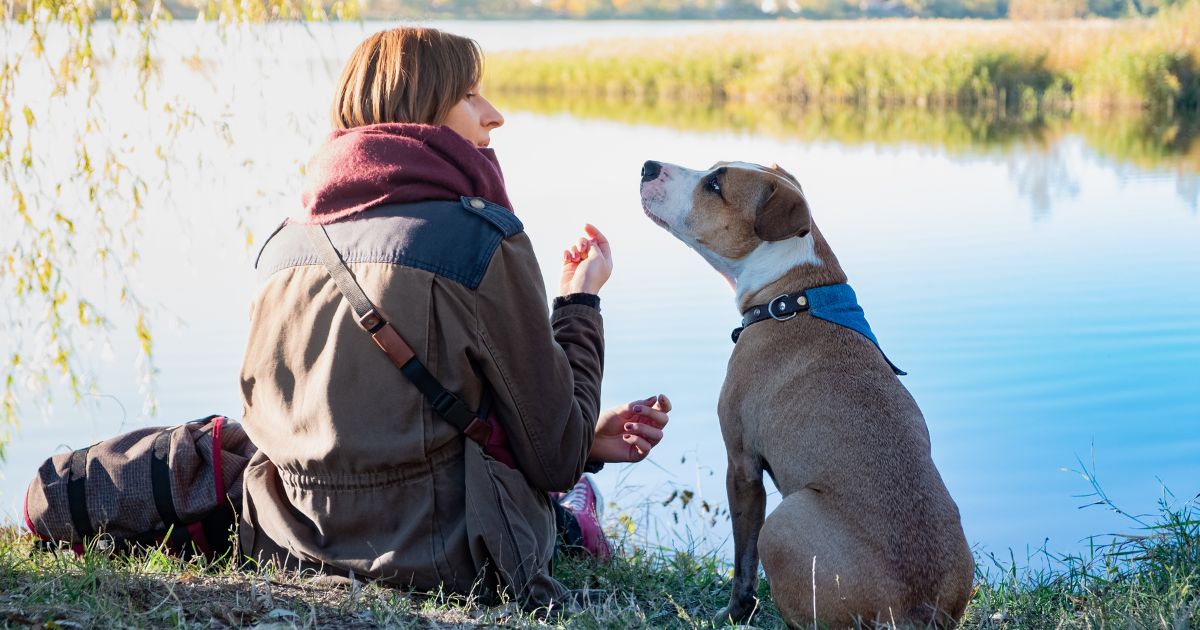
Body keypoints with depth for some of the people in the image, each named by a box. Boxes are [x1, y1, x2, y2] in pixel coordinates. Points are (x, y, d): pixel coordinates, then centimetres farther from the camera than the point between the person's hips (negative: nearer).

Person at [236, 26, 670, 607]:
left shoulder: (285, 242, 6)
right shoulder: (483, 238, -13)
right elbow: (555, 460, -9)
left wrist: (585, 439, 18)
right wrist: (580, 303, 7)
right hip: (432, 556, -6)